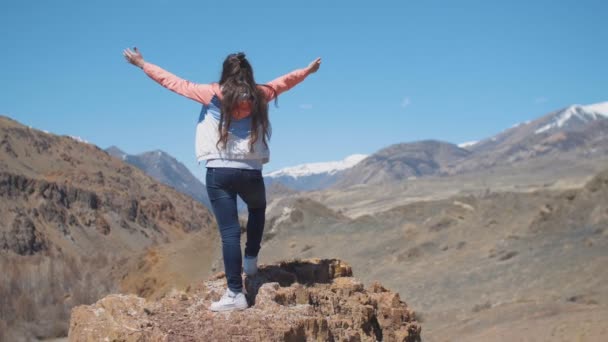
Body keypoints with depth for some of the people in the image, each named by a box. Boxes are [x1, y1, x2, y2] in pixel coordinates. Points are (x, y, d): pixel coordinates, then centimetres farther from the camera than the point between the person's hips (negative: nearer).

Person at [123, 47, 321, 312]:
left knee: (229, 231, -3)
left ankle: (235, 293, -4)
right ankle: (251, 260, 32)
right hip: (250, 172, 2)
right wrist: (309, 70, 43)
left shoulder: (212, 94, -1)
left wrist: (142, 64, 16)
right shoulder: (260, 95, 5)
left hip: (219, 172, -2)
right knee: (257, 210, 34)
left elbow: (173, 82, 5)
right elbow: (286, 81, 24)